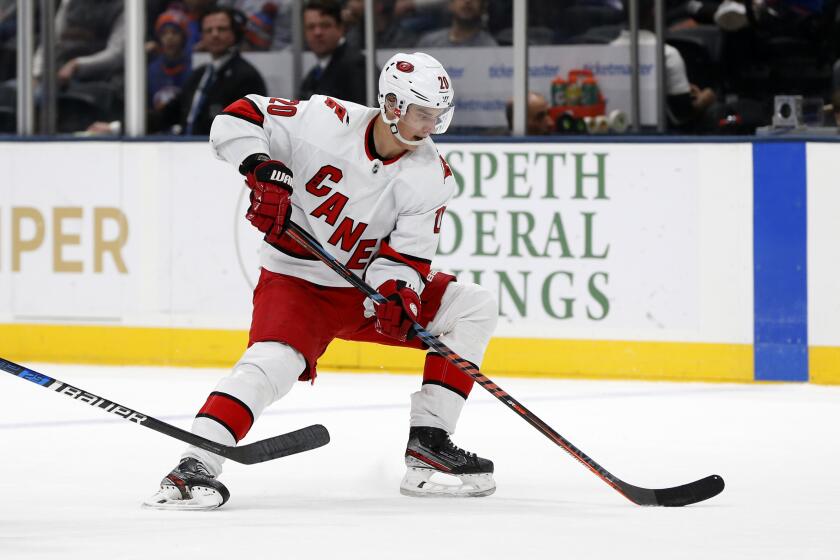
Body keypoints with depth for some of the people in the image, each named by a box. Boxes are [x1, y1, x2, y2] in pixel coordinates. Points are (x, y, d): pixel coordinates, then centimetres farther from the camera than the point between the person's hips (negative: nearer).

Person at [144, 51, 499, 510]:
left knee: (475, 309, -4)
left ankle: (428, 441, -3)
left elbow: (407, 255, -10)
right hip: (296, 279, -5)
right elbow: (239, 118, -14)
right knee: (274, 361, -33)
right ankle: (195, 467, -34)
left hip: (367, 285, 5)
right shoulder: (324, 122, -17)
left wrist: (395, 296, -31)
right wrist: (261, 167, -32)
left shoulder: (431, 177, -7)